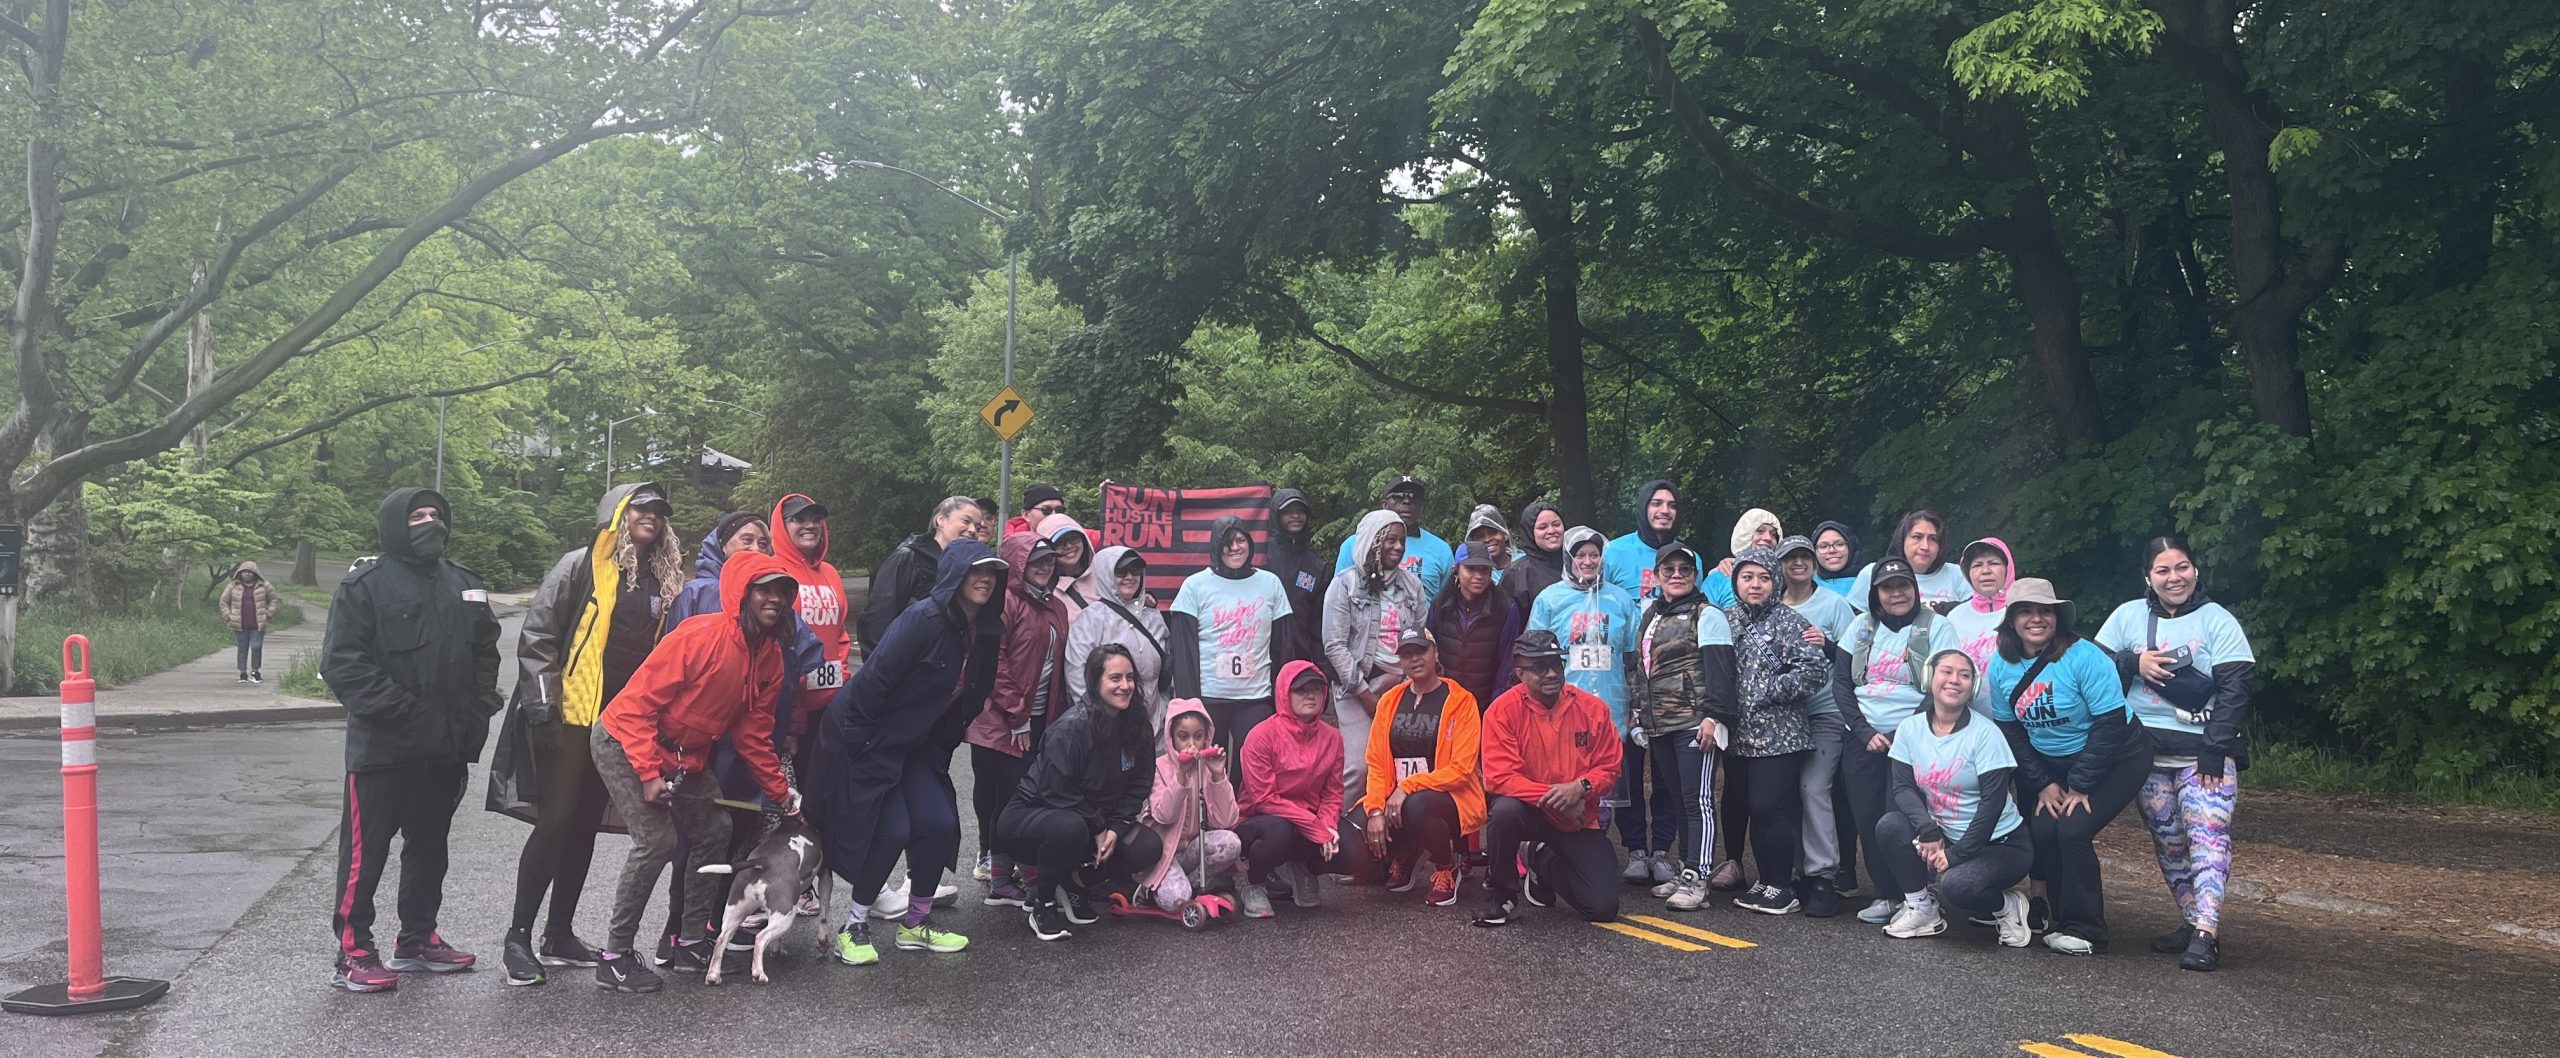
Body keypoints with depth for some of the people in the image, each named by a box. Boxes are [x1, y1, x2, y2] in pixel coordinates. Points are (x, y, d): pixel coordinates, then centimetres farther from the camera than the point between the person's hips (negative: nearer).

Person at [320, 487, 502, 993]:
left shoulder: (465, 586, 13)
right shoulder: (364, 585, -6)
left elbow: (485, 654, 20)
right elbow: (342, 663, -13)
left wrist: (477, 715, 5)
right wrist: (402, 713, -19)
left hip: (446, 748, 7)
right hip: (382, 746, -6)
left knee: (429, 847, 16)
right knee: (365, 851, -3)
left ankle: (417, 941, 28)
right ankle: (352, 952, 6)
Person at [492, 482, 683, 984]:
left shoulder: (663, 581, 11)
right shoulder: (581, 567, -6)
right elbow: (536, 635, -9)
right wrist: (542, 704, -15)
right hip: (572, 716, -6)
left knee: (585, 825, 11)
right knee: (556, 821, -6)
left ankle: (558, 935, 19)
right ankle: (519, 936, 3)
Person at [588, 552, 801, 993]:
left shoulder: (770, 658, -3)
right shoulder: (700, 637, -27)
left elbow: (753, 732, 7)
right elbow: (639, 701, -25)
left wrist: (779, 791, 6)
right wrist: (648, 774, -28)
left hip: (683, 756, 8)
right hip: (626, 743, -8)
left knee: (714, 831, 8)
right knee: (657, 840, -17)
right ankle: (615, 957, -6)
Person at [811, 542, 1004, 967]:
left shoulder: (985, 632, 1)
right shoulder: (924, 618, -24)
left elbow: (969, 699, 12)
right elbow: (876, 675, -24)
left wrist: (943, 747, 11)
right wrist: (855, 737, -19)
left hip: (915, 746, 8)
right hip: (866, 740, -8)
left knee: (939, 823, 0)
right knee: (890, 830, -10)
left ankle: (916, 924, 17)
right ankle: (853, 928, 8)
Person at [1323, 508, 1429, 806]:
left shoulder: (1411, 584, 12)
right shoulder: (1346, 584, -1)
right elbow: (1335, 646, -5)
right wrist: (1365, 694, -7)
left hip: (1400, 684, 4)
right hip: (1357, 686, -4)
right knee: (1359, 766, -14)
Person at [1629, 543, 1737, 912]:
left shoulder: (1707, 616, -4)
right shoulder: (1649, 615, 18)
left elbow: (1719, 671, -12)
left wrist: (1713, 716, -20)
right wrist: (1639, 714, 22)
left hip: (1695, 725, -7)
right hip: (1658, 726, 7)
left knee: (1697, 799, -7)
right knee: (1675, 798, 12)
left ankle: (1696, 879, -7)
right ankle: (1682, 870, 19)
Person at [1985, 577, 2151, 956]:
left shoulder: (2084, 657, -23)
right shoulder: (2002, 665, -6)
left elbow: (2110, 725, -21)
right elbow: (2011, 730, 2)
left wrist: (2081, 786, -19)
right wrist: (2042, 784, -5)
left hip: (2116, 760, -5)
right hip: (2051, 764, 6)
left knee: (2073, 830, -20)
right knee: (2041, 831, -12)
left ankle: (2084, 931, -5)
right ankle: (2066, 918, 7)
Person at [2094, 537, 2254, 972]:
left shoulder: (2217, 621, -1)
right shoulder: (2128, 615, 8)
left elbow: (2233, 689, -6)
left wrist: (2216, 749, -14)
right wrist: (2134, 663, -14)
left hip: (2203, 750, -4)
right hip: (2147, 749, 4)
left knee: (2208, 832, -16)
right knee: (2167, 840, 8)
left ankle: (2206, 932, -23)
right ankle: (2191, 922, 17)